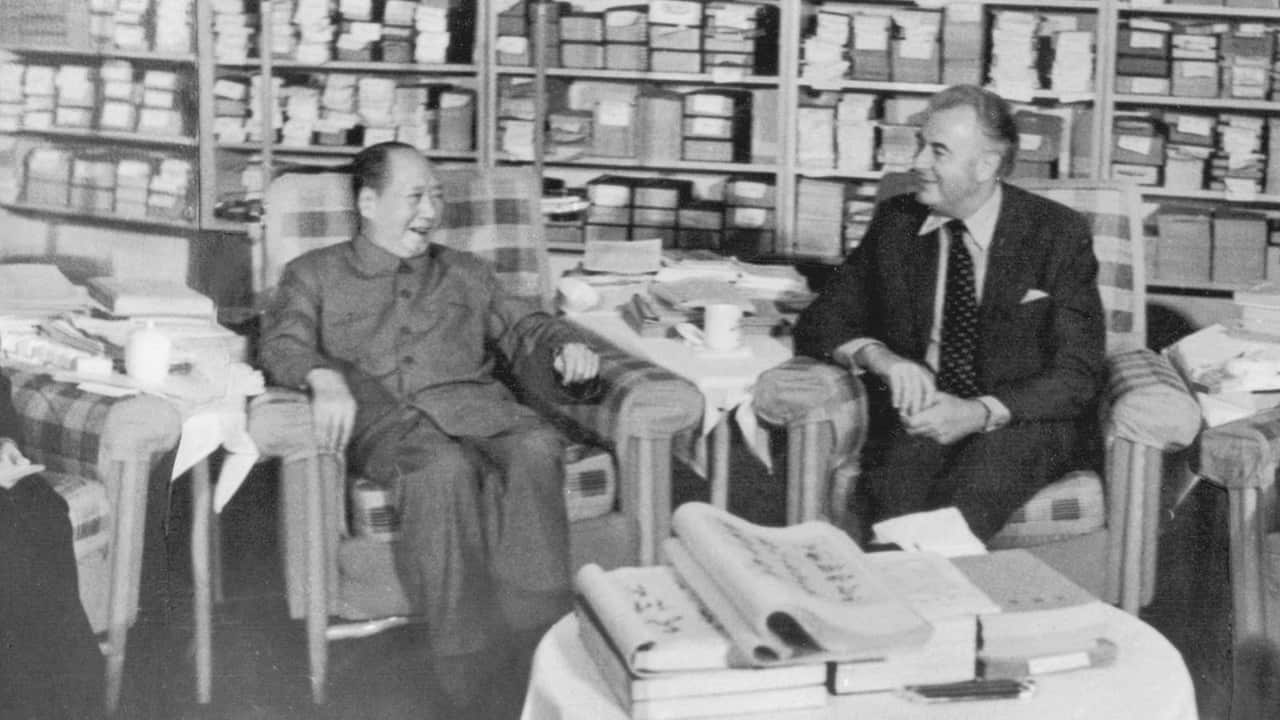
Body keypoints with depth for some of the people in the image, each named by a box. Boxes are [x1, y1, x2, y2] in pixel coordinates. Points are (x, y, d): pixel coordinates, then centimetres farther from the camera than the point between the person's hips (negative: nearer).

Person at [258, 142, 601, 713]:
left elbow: (523, 329, 26)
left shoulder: (466, 273, 32)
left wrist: (565, 347, 1)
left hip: (473, 402, 3)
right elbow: (282, 343, 6)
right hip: (382, 415, -3)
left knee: (537, 448, -34)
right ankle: (466, 661, -37)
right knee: (444, 467, -39)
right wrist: (325, 378, -18)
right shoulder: (315, 273, 22)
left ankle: (531, 633, -37)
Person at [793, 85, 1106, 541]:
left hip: (1023, 424, -2)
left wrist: (980, 413, -25)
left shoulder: (1059, 234, -3)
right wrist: (880, 357, -18)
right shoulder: (896, 222, 8)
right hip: (921, 415, 2)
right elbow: (819, 323, 7)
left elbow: (1076, 376, -7)